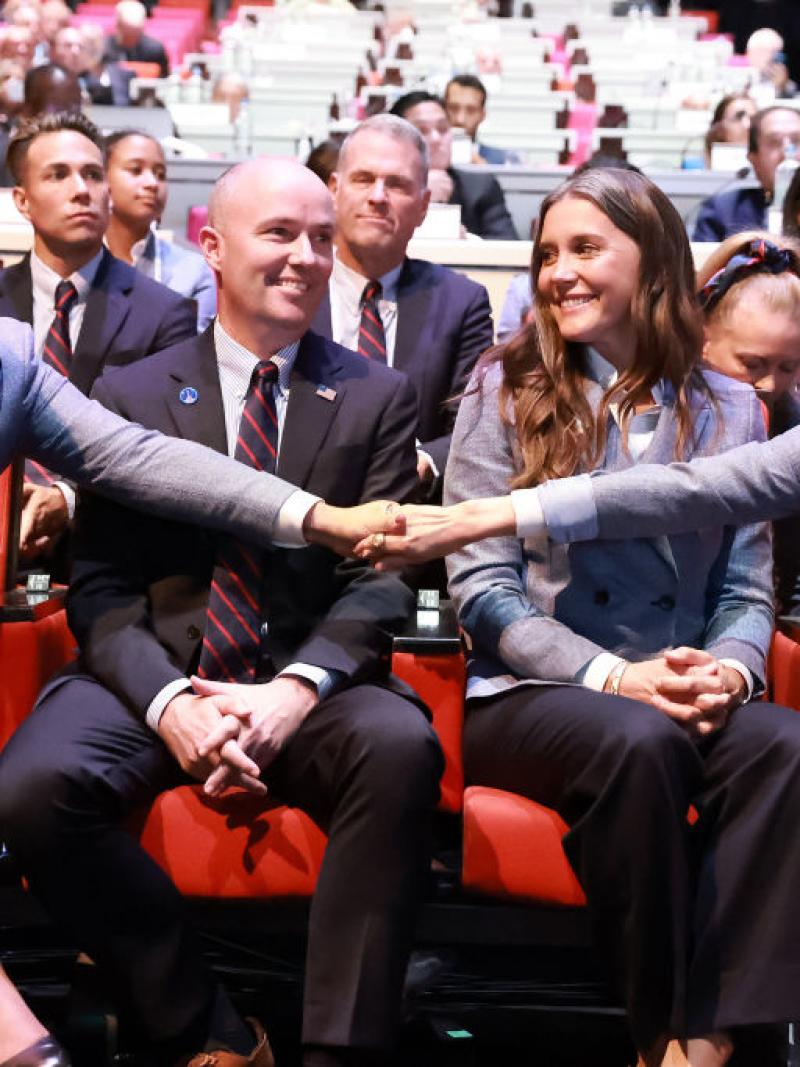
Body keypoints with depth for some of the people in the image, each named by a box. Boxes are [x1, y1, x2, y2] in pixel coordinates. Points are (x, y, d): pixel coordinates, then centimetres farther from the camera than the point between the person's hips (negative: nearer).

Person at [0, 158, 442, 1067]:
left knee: (401, 746, -33)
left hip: (311, 685, 0)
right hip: (156, 675, 1)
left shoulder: (377, 398, 9)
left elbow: (381, 575, 0)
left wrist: (296, 690, -19)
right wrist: (169, 701, -18)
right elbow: (100, 589, 2)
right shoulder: (130, 395, 9)